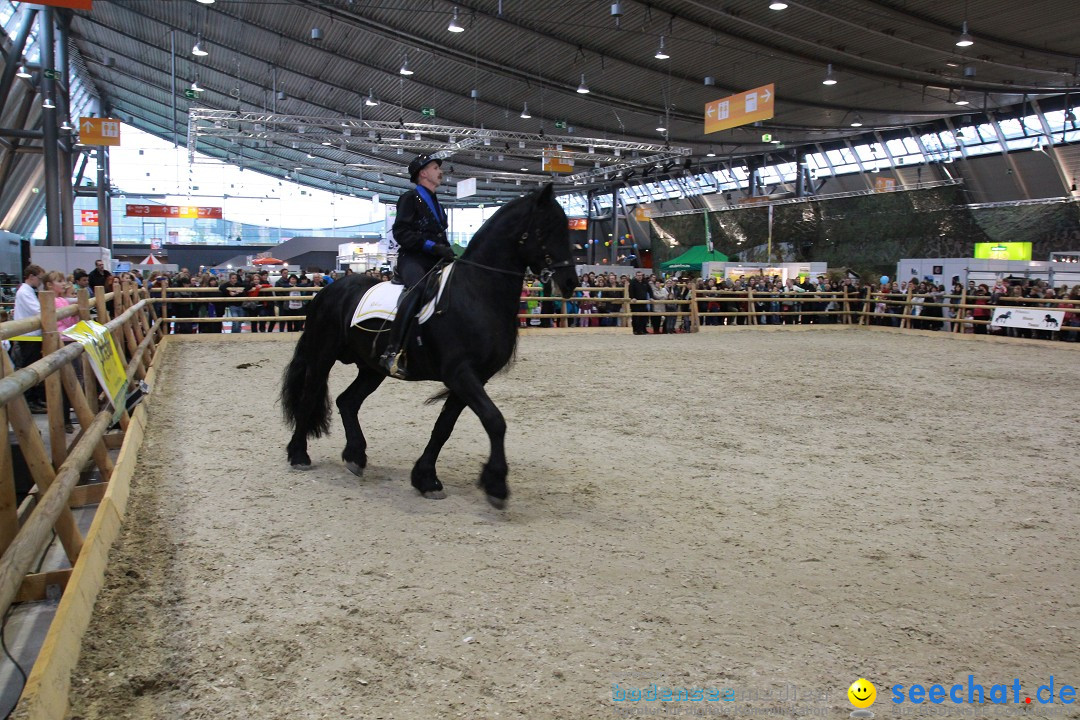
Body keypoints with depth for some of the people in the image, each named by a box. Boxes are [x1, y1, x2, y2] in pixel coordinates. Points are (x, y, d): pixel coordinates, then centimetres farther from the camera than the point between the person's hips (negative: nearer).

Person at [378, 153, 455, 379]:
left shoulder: (435, 203, 26)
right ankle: (392, 353, -44)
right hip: (412, 258, -9)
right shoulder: (410, 198, 2)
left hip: (435, 261, 9)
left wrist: (449, 251, 9)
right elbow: (401, 232, -11)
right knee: (418, 288, -38)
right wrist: (432, 246, -19)